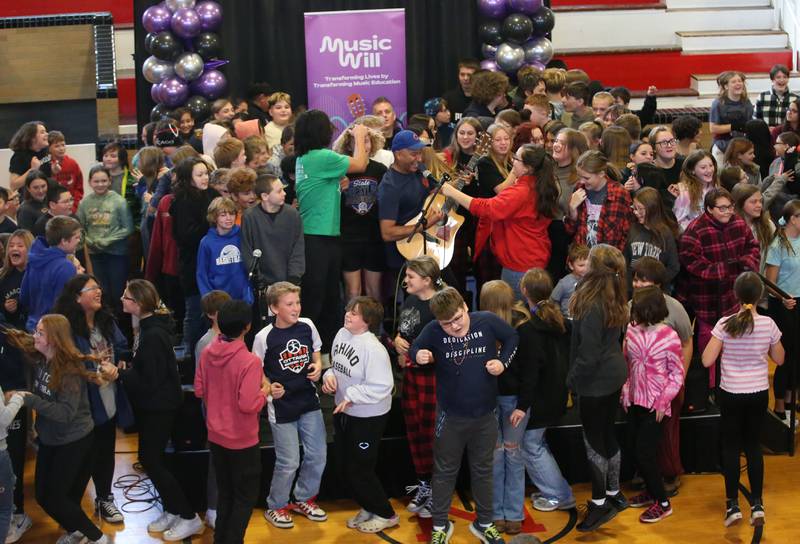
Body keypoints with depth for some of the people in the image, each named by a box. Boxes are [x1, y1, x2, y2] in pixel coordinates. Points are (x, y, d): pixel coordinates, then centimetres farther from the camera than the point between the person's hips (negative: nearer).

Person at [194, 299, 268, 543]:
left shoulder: (207, 353, -5)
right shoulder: (249, 361, -25)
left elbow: (199, 390, 4)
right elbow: (248, 405, -26)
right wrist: (265, 390, -9)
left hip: (215, 436, 6)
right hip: (242, 440, -6)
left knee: (225, 492, 22)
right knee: (245, 496, 11)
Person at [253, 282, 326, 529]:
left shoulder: (307, 326, -4)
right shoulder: (264, 338, -15)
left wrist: (317, 366, -7)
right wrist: (269, 387, -23)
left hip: (309, 401, 5)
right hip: (281, 407, -5)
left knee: (317, 455, 11)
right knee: (288, 462, 0)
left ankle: (303, 499, 35)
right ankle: (276, 507, 24)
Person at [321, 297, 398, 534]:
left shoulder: (373, 348, -27)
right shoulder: (342, 333, -1)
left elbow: (381, 387, -29)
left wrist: (351, 395, -26)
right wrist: (329, 376, -6)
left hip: (368, 417, -9)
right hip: (343, 412, 9)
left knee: (360, 470, 2)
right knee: (345, 467, 18)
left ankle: (385, 514, 22)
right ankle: (368, 508, 38)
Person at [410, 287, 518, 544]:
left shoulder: (487, 321, -16)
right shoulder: (433, 330, -19)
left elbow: (512, 338, 2)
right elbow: (414, 349, -2)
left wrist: (502, 361, -11)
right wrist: (419, 355, -24)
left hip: (485, 415, 1)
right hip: (450, 415, -1)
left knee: (483, 470, 18)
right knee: (445, 471, 13)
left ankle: (484, 523, 35)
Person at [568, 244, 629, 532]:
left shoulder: (592, 306, -26)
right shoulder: (614, 300, 1)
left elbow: (589, 352, -25)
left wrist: (572, 379, -10)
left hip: (595, 380, -9)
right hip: (613, 374, 9)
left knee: (594, 440, 4)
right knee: (608, 435, 20)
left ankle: (599, 503, 14)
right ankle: (614, 494, 32)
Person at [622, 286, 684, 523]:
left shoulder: (669, 337, -14)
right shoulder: (632, 331, -1)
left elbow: (677, 374, -7)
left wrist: (663, 401, -13)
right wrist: (626, 392, 5)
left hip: (655, 406, -5)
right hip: (634, 402, 5)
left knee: (644, 453, -6)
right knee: (639, 451, 13)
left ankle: (663, 503, 8)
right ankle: (651, 491, 33)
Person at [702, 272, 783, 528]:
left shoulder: (725, 324, -15)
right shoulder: (768, 324, -9)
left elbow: (707, 360, -14)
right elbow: (779, 359, 4)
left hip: (731, 394, -2)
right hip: (759, 394, 2)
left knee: (731, 447, 10)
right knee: (753, 445, 15)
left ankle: (733, 505, 11)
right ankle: (757, 504, 16)